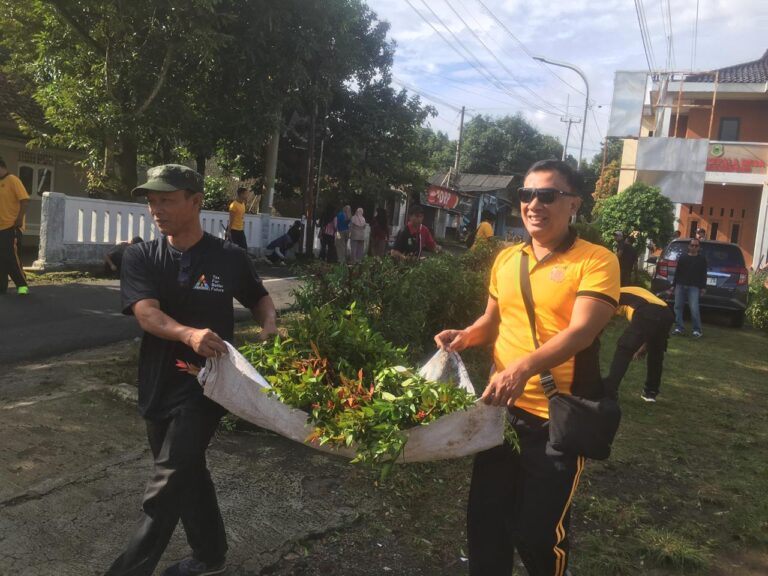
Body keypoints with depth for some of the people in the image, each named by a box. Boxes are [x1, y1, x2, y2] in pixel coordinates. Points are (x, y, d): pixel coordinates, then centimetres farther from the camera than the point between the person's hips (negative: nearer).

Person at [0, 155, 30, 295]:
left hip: (12, 227, -8)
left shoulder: (12, 180, -7)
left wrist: (19, 219, -19)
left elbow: (24, 200, -16)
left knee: (11, 257, -10)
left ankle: (22, 285, -3)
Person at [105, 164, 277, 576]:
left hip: (205, 384, -4)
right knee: (187, 474, 18)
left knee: (167, 485, -8)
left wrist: (269, 325, -9)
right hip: (158, 385, 4)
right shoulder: (140, 258, -2)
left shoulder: (229, 258, -5)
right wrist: (189, 334, -39)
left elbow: (259, 298, 12)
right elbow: (147, 314, -20)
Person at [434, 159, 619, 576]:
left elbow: (581, 331, -25)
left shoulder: (596, 261, -12)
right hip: (502, 408, 6)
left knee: (539, 532, 7)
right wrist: (465, 336, -1)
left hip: (559, 419, -5)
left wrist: (525, 366, -40)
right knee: (484, 517, 17)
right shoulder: (506, 259, 7)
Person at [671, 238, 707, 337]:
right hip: (680, 285, 3)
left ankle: (697, 330, -7)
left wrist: (703, 287, -3)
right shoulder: (682, 257, 14)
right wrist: (673, 285, 9)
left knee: (694, 309, -12)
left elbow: (703, 274, 5)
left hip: (694, 287, -3)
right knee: (678, 307, 1)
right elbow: (677, 272, 14)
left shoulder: (702, 259, 9)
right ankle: (679, 328, 8)